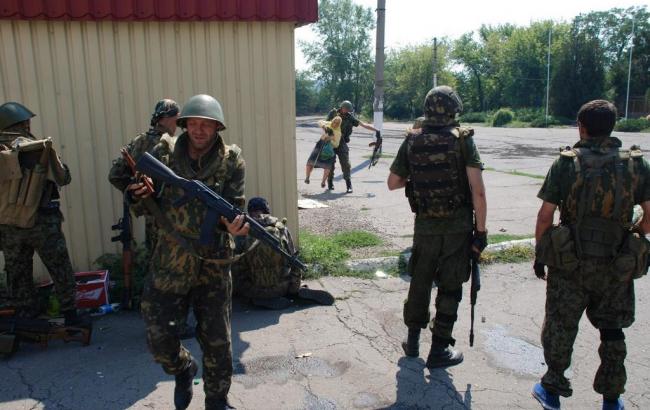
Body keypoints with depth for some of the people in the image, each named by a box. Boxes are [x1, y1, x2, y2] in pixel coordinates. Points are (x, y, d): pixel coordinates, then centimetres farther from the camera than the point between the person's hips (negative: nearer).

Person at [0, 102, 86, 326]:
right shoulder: (41, 148, -10)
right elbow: (63, 178, -1)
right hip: (41, 223, -3)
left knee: (18, 275, 13)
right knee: (61, 270, 10)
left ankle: (26, 320, 20)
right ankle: (70, 315, 16)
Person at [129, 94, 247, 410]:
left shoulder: (231, 161, -7)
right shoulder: (163, 155, -4)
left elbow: (233, 207, -10)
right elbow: (148, 207, 4)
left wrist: (233, 223, -34)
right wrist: (140, 195, -20)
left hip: (214, 264, -1)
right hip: (169, 262, 1)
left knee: (217, 341, 8)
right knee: (158, 337, 4)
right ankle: (183, 369, 39)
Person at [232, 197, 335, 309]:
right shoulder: (281, 228, -4)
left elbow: (238, 268, -5)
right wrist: (295, 289, 11)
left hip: (258, 290, -3)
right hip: (282, 288, 3)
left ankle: (263, 299, 3)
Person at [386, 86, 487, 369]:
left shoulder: (412, 142, -1)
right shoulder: (463, 140, -9)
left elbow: (393, 183, 7)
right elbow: (478, 190, -14)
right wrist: (481, 230, -8)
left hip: (425, 224, 3)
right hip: (457, 226, -2)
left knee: (420, 281, 18)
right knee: (449, 287, 8)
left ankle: (413, 340, 29)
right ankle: (439, 350, 16)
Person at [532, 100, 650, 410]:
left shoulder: (565, 163, -9)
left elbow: (545, 215, -9)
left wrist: (540, 254, 2)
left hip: (569, 261, -2)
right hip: (617, 266, 2)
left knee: (560, 326, 12)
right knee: (612, 330, 18)